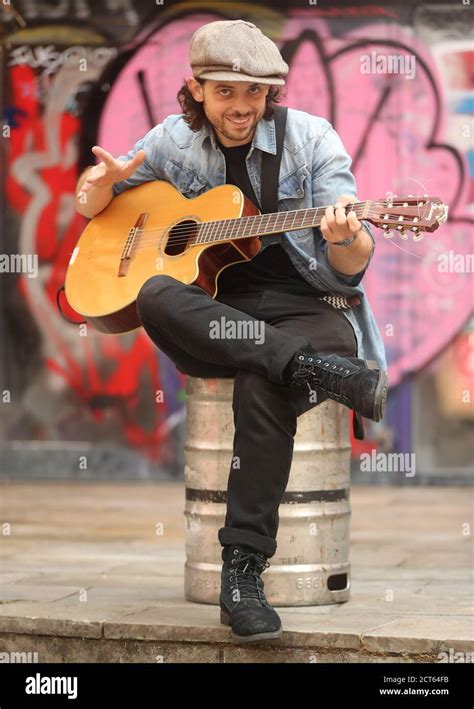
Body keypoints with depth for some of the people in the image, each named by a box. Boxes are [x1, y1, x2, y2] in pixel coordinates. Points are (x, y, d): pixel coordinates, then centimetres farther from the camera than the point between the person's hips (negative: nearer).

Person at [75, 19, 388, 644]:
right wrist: (106, 181, -5)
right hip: (216, 315, 3)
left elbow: (353, 265, -3)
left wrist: (346, 238, -29)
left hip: (309, 309, -3)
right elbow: (88, 206, 20)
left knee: (261, 386, -37)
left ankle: (243, 570, -33)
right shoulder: (175, 141, 9)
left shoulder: (309, 138, 0)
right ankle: (318, 370, -38)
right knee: (157, 296, -32)